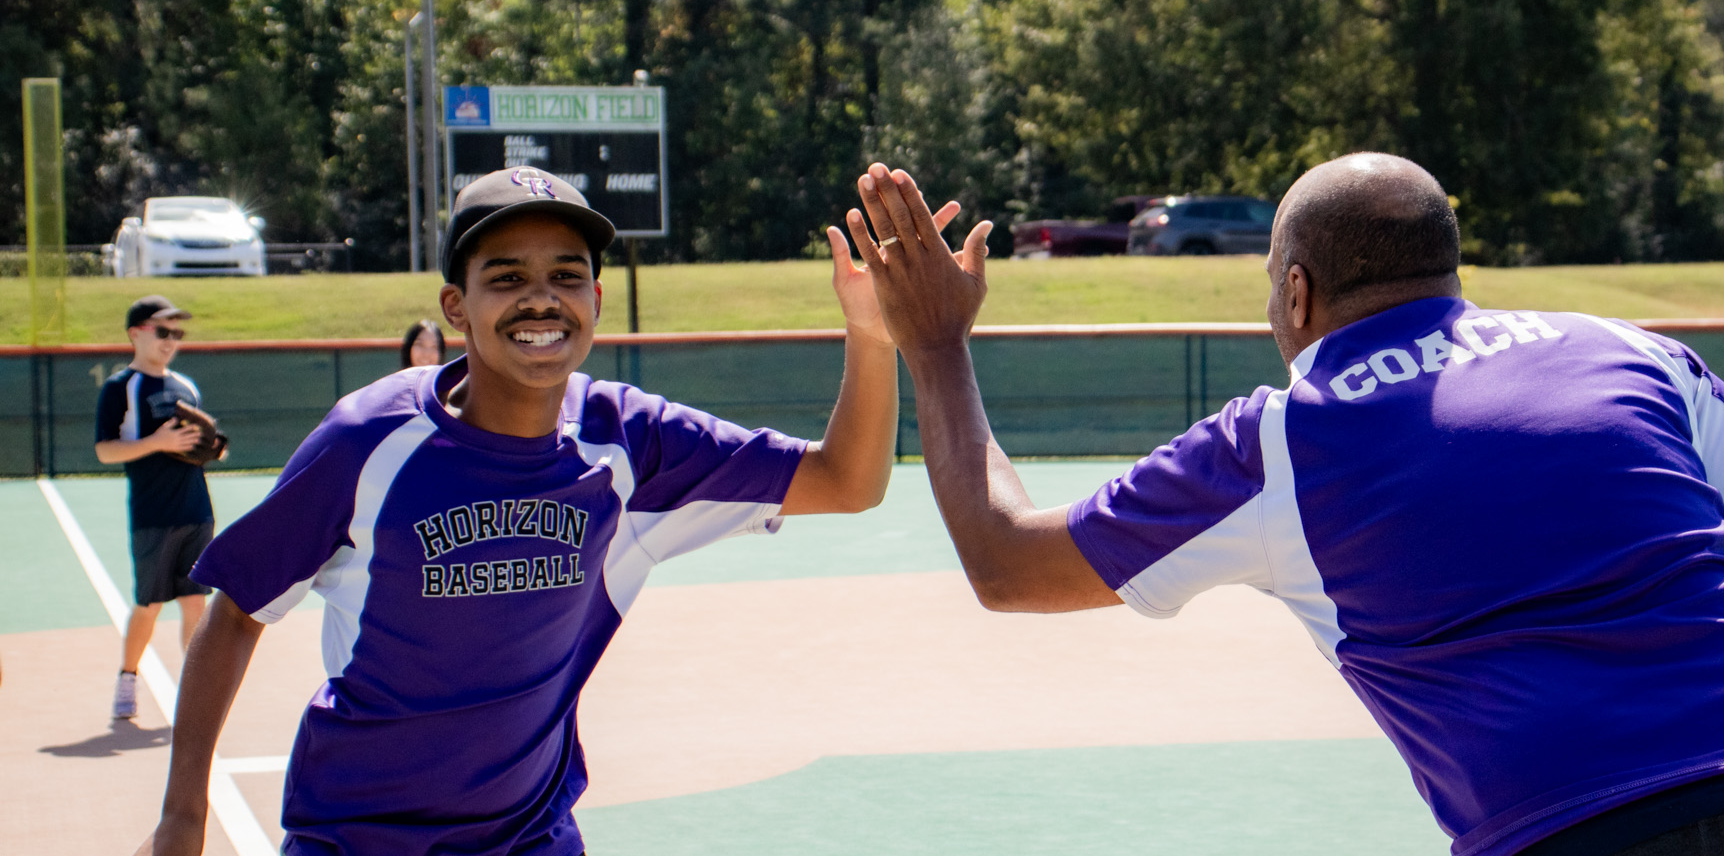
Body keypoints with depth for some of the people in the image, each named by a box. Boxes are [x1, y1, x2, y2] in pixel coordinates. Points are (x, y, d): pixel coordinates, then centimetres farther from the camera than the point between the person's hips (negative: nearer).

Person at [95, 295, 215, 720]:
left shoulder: (186, 386, 16)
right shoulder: (119, 387, -2)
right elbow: (105, 450, -9)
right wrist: (157, 442, -21)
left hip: (197, 513, 5)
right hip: (152, 517, -5)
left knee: (194, 601, 2)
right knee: (149, 604, 2)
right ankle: (127, 678, 21)